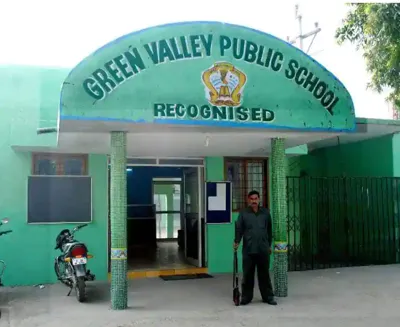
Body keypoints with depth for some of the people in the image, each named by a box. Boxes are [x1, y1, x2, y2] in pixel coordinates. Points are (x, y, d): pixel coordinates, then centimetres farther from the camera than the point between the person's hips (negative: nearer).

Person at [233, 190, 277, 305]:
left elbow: (269, 230, 14)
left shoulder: (265, 213, 8)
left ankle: (268, 297, 18)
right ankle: (246, 297, 16)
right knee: (247, 274, 5)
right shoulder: (243, 213, 2)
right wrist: (237, 241, -16)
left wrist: (269, 245, 15)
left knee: (264, 274, 8)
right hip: (248, 249, -1)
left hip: (263, 249, 1)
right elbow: (239, 228, -2)